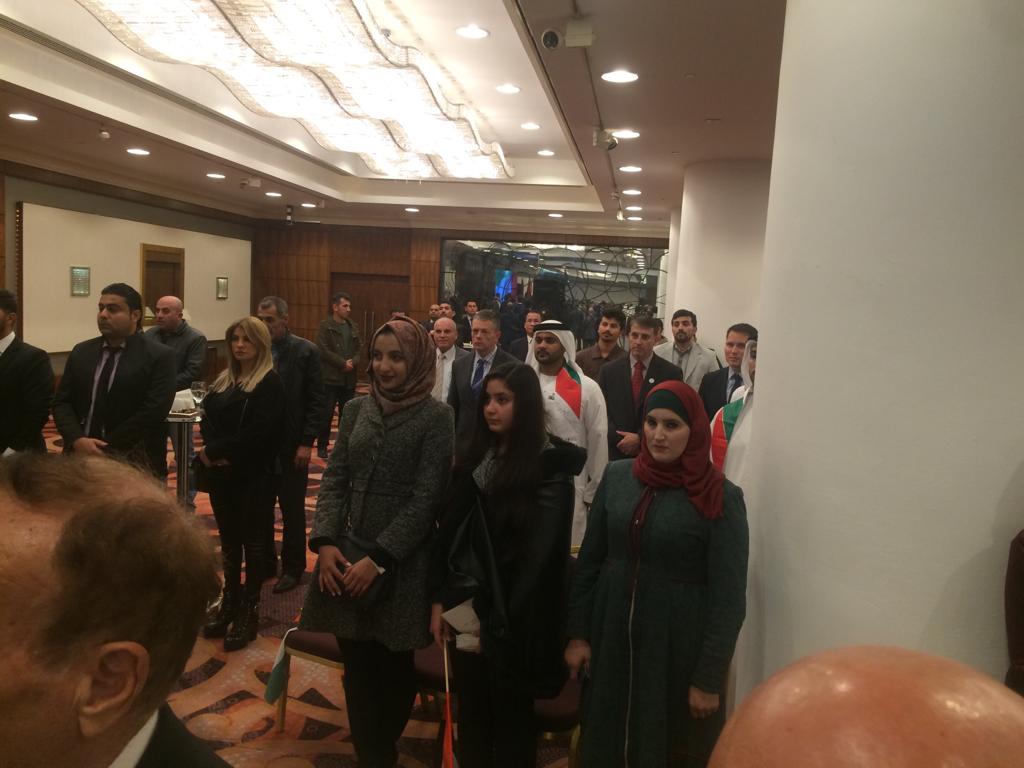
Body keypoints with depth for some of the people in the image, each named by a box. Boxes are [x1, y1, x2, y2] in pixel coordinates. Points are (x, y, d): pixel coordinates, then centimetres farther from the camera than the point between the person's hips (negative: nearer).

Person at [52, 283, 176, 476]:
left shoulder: (159, 356, -8)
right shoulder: (81, 352, 9)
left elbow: (154, 411, -16)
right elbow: (62, 402, 6)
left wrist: (105, 448, -16)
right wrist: (77, 440, -12)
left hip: (132, 461, -4)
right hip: (80, 453, 4)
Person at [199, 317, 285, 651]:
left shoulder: (270, 383, -11)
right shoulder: (223, 380, 12)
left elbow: (258, 432, -19)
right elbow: (207, 417, 4)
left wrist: (214, 451, -14)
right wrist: (212, 451, -15)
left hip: (254, 476, -6)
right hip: (221, 475, 6)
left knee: (253, 542, 5)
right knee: (228, 541, 15)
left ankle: (250, 611, 16)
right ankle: (230, 603, 29)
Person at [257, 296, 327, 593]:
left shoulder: (306, 351, -7)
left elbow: (317, 401, -8)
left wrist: (306, 443, -12)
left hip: (291, 445, -3)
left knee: (292, 511, 9)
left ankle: (292, 568, 23)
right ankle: (264, 563, 29)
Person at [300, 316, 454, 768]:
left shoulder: (436, 417, -8)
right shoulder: (356, 409, 7)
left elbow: (425, 499, -12)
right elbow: (334, 479, 5)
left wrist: (379, 558, -15)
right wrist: (325, 542, -8)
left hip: (401, 563, -3)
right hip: (347, 556, 4)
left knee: (394, 667, 12)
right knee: (357, 667, 10)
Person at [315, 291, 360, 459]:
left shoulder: (353, 327, 11)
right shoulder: (325, 326, -6)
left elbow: (358, 350, 11)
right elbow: (323, 351, -13)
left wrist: (352, 362, -9)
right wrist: (343, 363, -14)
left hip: (349, 379, 5)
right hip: (330, 378, -5)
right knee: (326, 414, 0)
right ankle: (322, 446, 12)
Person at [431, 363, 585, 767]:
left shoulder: (550, 465, -12)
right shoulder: (475, 458, 5)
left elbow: (538, 554, -14)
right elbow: (450, 532, 4)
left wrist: (498, 619, -13)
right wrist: (439, 599, -1)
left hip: (513, 616, -5)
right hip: (467, 606, 5)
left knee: (509, 716, 12)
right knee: (471, 711, 16)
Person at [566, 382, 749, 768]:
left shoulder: (721, 498, -12)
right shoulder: (617, 476, -1)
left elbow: (728, 596, -11)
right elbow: (589, 560, 5)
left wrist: (709, 678, -11)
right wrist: (578, 633, 4)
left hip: (678, 647, -3)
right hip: (612, 636, 4)